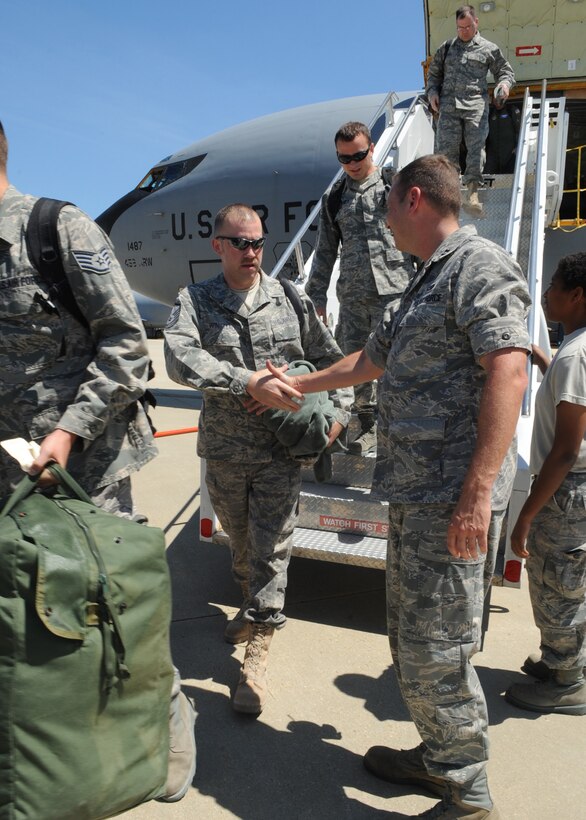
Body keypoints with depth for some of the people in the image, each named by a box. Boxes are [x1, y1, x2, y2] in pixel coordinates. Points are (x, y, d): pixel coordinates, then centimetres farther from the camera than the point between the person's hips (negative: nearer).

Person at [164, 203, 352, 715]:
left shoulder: (290, 299, 1)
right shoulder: (195, 302, -2)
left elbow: (331, 359, 10)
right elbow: (179, 356, -22)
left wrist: (339, 411, -2)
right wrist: (246, 380, -32)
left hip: (281, 448, -1)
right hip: (224, 448, 2)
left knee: (272, 547, 0)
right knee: (240, 541, 20)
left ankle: (257, 656, 14)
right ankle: (254, 608, 48)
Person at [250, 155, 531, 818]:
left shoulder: (479, 266, -9)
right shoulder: (425, 282, 21)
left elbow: (508, 371, -21)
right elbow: (372, 359, 32)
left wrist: (477, 494, -26)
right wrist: (298, 387, 40)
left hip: (452, 498, -10)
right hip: (413, 493, 10)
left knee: (434, 651, -1)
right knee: (409, 638, 18)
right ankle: (438, 758, 37)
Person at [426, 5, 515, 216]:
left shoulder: (489, 48, 14)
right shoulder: (446, 48, 19)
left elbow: (505, 71, 18)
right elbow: (434, 73, 25)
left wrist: (505, 84, -5)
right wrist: (432, 92, 7)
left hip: (476, 105, -1)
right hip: (448, 105, 1)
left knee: (476, 147, -11)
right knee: (445, 147, -7)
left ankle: (473, 193, -12)